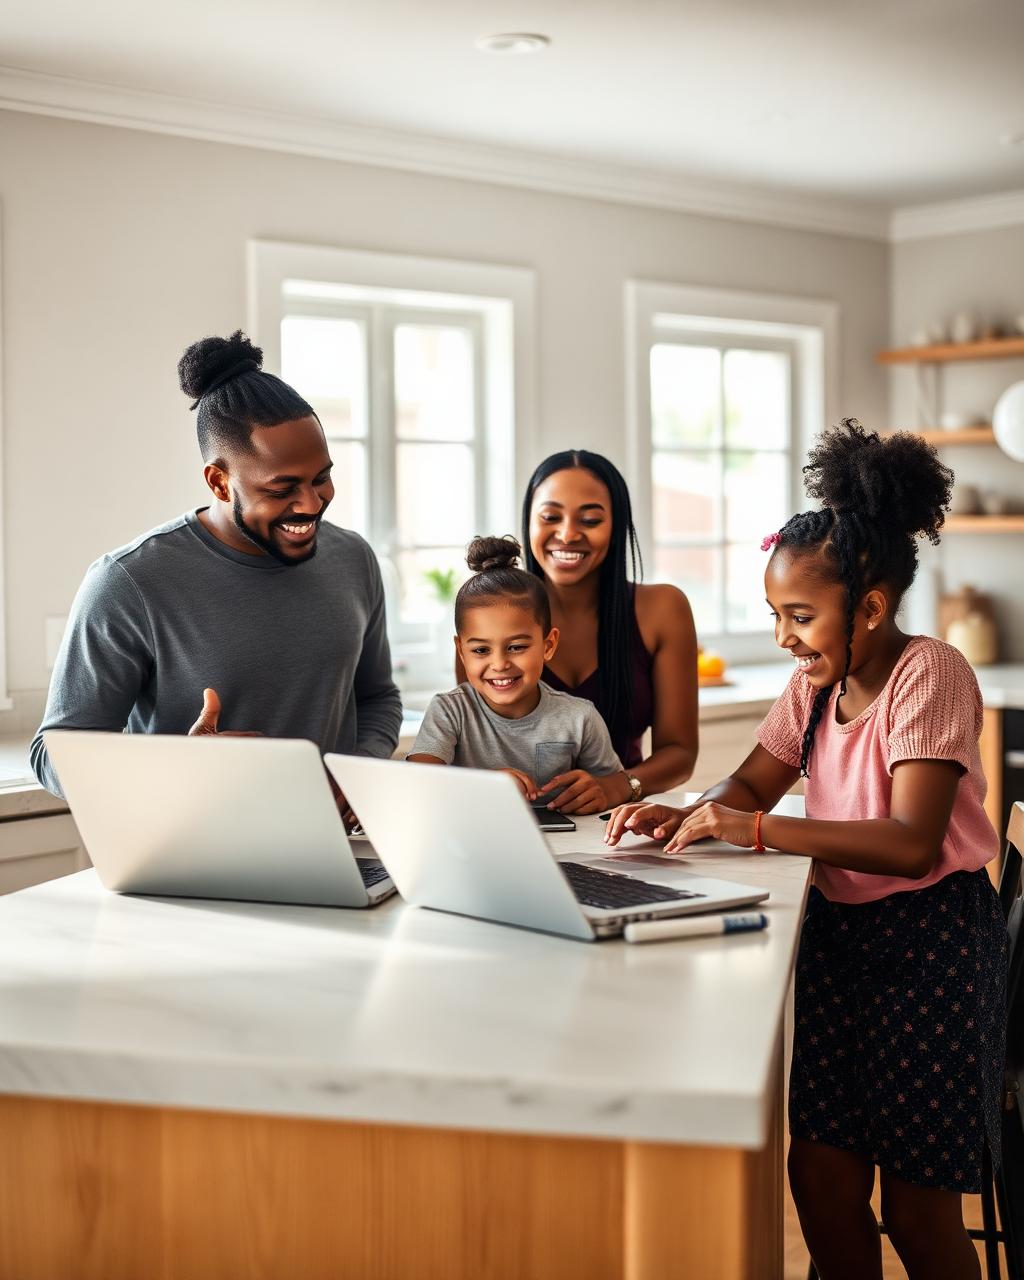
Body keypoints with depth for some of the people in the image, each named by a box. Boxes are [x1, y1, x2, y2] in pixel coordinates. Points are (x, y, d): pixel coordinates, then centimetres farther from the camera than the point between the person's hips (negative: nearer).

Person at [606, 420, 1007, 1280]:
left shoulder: (930, 675, -18)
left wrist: (754, 829, -32)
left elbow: (913, 845, -28)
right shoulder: (815, 684, 4)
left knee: (918, 1203, 0)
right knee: (819, 1168, 6)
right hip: (837, 926, 7)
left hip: (930, 936, -6)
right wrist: (685, 816, -10)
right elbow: (750, 785, 12)